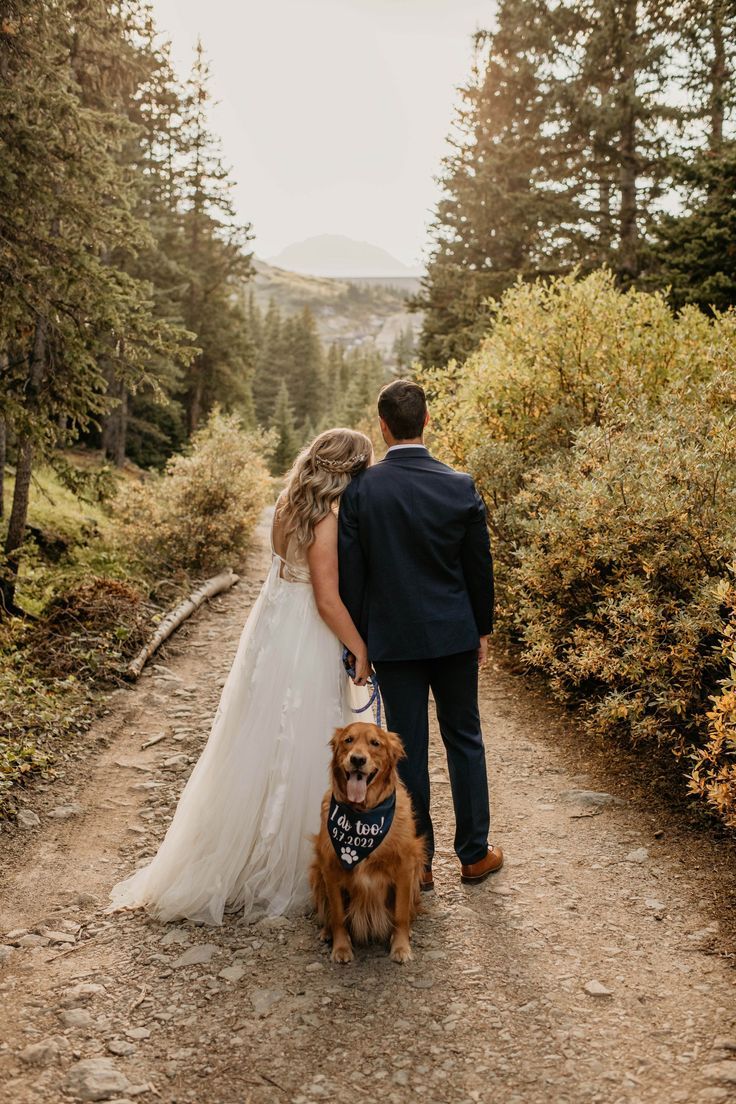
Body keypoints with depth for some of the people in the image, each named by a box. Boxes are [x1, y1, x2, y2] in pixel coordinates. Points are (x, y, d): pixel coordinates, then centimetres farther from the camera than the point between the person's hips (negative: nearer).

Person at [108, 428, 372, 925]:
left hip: (277, 633, 9)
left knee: (266, 747, 19)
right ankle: (283, 868, 18)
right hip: (303, 645, -9)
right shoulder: (325, 520, -20)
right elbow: (328, 600, -21)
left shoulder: (293, 506, 7)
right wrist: (361, 651, -12)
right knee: (294, 752, 3)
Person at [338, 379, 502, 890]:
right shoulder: (460, 486, -8)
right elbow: (479, 565, 0)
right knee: (464, 739, 15)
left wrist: (357, 638, 5)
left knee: (408, 749, 9)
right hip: (454, 634, 1)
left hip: (392, 637, -1)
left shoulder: (359, 490, -10)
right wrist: (483, 628, 12)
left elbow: (350, 572, -6)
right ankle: (474, 853, 26)